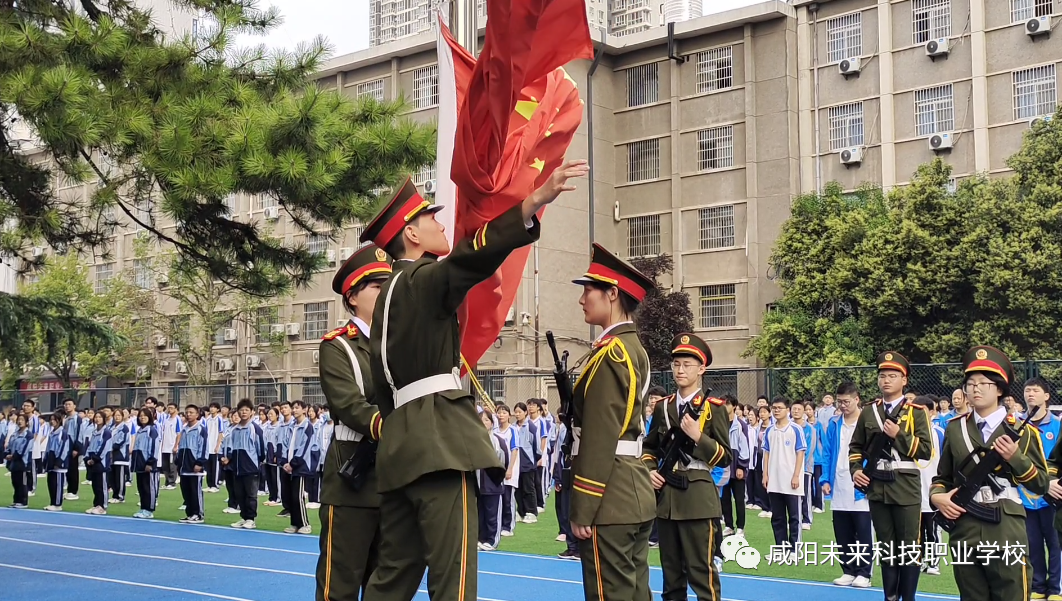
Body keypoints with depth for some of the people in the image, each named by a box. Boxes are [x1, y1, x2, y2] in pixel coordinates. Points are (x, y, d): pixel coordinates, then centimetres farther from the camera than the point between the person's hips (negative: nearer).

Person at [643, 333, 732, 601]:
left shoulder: (714, 408, -3)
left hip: (698, 498, -5)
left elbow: (725, 457, -7)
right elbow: (650, 446, 21)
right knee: (671, 571, 13)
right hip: (666, 496, 5)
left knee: (702, 572, -5)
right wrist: (649, 471, 2)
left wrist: (697, 436, -20)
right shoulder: (663, 406, 11)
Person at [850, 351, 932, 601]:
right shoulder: (868, 412, 10)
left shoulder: (916, 412, -2)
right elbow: (856, 447, 17)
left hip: (906, 488, -4)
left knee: (909, 548, 0)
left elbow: (926, 450, -8)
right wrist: (855, 470, 1)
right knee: (886, 548, 11)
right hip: (877, 487, 4)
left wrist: (899, 435, -17)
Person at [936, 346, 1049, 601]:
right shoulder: (954, 429, 11)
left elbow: (1041, 484, 1)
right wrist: (937, 497, -2)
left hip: (1006, 533, -3)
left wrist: (1015, 457, -14)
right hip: (964, 532, 3)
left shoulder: (1021, 431, 3)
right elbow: (943, 477, 19)